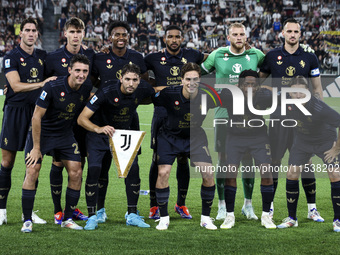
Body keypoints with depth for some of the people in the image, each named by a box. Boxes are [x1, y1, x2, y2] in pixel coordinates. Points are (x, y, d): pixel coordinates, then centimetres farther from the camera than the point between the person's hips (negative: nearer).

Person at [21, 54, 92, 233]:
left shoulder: (87, 89, -9)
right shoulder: (52, 87, -24)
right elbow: (37, 116, -20)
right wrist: (36, 147, -19)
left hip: (65, 135, 5)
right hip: (41, 133, -5)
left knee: (76, 173, -3)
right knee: (32, 172, -14)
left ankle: (67, 219, 10)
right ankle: (27, 220, -5)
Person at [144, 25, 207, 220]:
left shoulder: (191, 56, 6)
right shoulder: (154, 59, 3)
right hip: (162, 114, -1)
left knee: (183, 159, 5)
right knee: (158, 159, -1)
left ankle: (181, 204, 18)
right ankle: (154, 205, 9)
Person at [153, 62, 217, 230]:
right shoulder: (169, 94, -24)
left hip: (195, 138, 1)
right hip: (170, 136, -1)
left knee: (209, 174, -12)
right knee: (163, 173, -15)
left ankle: (205, 217, 6)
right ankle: (164, 218, 4)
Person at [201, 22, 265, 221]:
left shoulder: (256, 55, 4)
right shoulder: (217, 55, 1)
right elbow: (200, 74, 14)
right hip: (224, 114, -1)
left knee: (248, 159, 3)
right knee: (223, 159, 0)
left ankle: (248, 205, 15)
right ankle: (222, 206, 9)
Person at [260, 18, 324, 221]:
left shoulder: (309, 58, 4)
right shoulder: (272, 56, 5)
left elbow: (317, 88, 8)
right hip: (278, 114, 0)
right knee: (275, 160, 2)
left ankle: (312, 208, 5)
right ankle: (269, 205, 12)